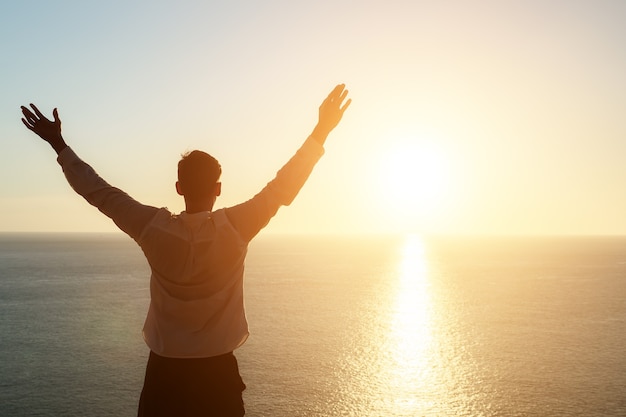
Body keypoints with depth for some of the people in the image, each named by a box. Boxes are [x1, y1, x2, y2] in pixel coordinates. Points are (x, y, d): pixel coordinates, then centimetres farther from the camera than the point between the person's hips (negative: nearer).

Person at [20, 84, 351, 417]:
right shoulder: (235, 228, -15)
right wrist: (321, 131, -4)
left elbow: (99, 192, -1)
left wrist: (59, 145, 10)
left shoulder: (154, 228, -12)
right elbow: (283, 188, -10)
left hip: (165, 370, 2)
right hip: (218, 369, -1)